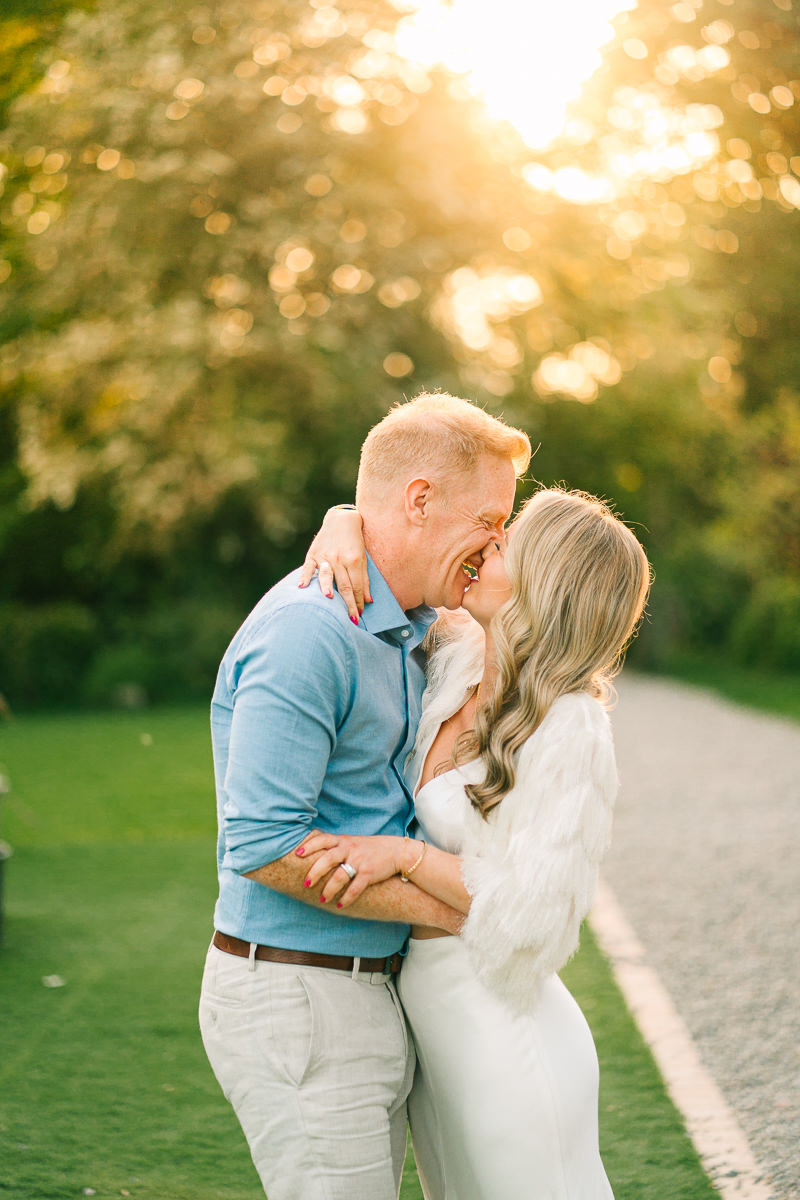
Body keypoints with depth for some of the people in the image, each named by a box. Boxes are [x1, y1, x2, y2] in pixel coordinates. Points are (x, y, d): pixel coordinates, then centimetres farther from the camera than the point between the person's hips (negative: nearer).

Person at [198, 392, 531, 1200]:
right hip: (294, 1004, -10)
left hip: (367, 995, 10)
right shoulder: (306, 632, -20)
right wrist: (447, 908, -16)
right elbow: (267, 845, -24)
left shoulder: (404, 624, 11)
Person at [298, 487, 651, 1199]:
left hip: (506, 1038, -8)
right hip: (433, 1031, 8)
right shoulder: (453, 656, 1)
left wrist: (407, 854, -28)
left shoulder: (571, 733, -19)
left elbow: (539, 912, -21)